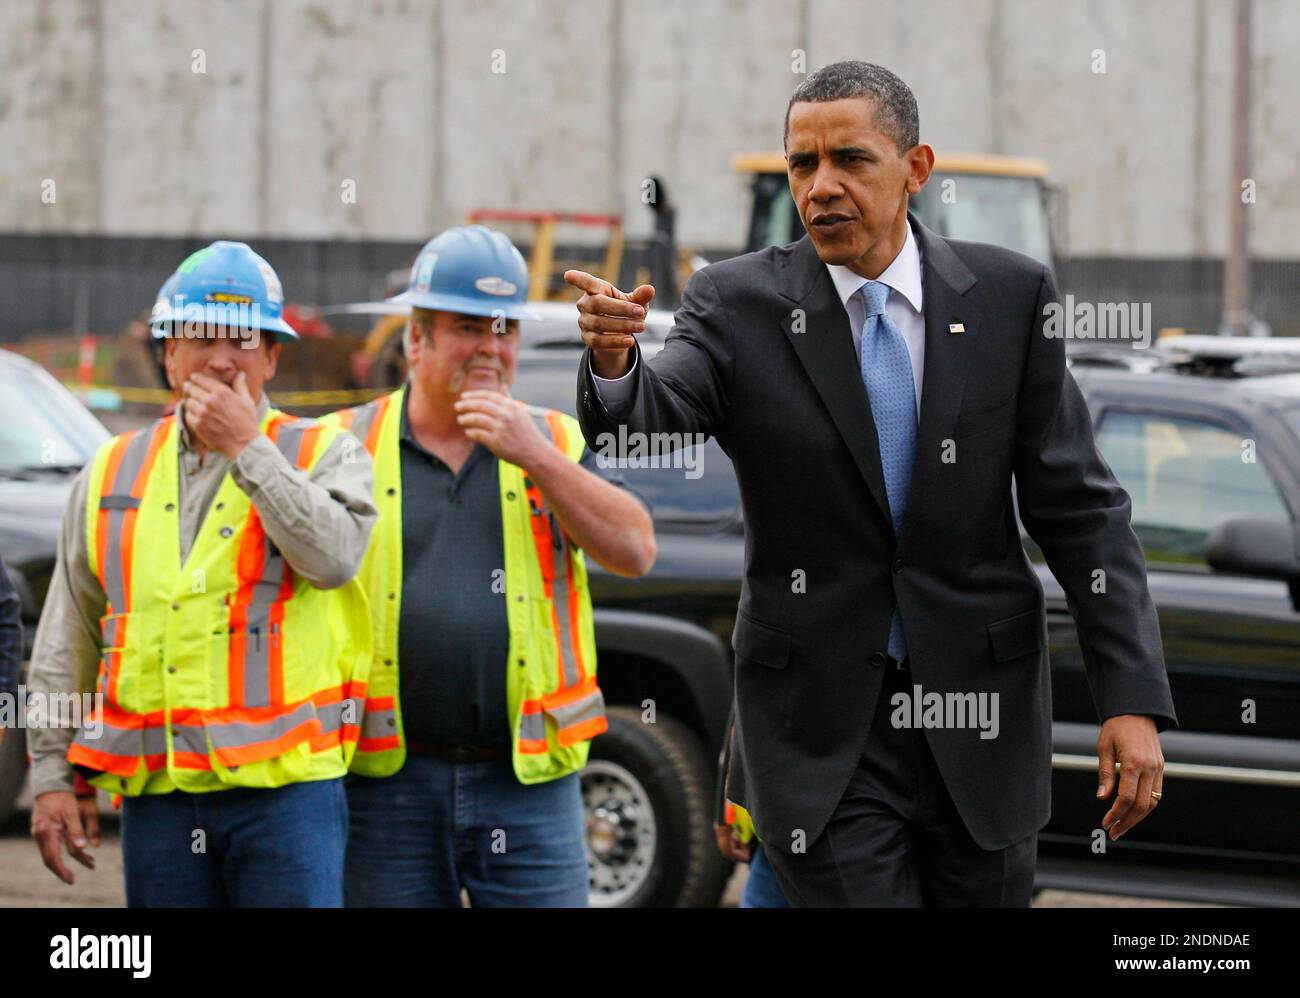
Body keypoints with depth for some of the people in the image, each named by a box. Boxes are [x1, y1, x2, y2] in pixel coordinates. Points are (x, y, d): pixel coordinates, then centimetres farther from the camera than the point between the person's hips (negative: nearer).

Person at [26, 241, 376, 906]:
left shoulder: (320, 455, 4)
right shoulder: (112, 475, 13)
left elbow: (334, 556, -18)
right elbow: (66, 639, 15)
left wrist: (247, 448, -13)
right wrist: (52, 775, 9)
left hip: (285, 784, -4)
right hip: (157, 795, 4)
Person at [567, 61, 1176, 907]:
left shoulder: (1009, 296, -1)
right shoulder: (739, 305, -3)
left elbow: (1080, 508, -1)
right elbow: (652, 426, -18)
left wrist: (1133, 699, -8)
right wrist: (614, 361, -41)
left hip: (980, 711, 2)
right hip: (821, 729, -2)